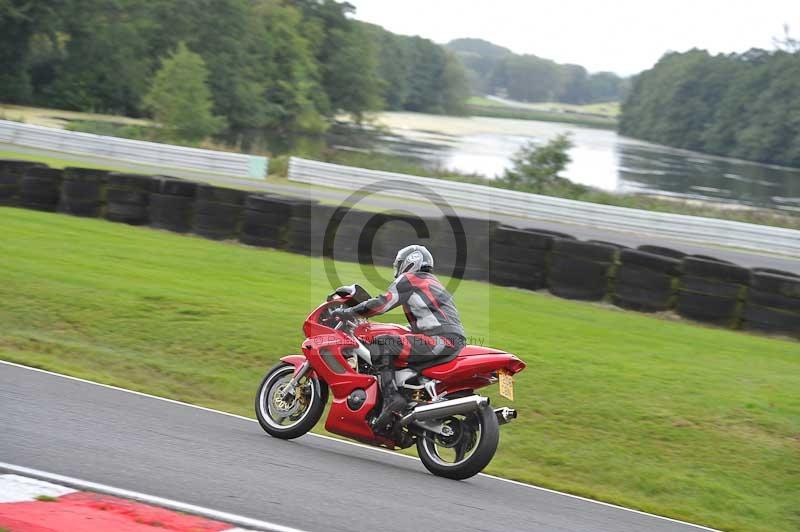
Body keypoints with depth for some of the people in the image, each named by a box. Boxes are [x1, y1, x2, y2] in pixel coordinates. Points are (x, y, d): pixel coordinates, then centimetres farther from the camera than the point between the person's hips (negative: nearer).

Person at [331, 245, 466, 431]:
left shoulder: (409, 279, 5)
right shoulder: (433, 282, 33)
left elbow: (383, 303, -5)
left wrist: (349, 312, 1)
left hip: (440, 339, -10)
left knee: (381, 345, -15)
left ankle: (391, 397, -30)